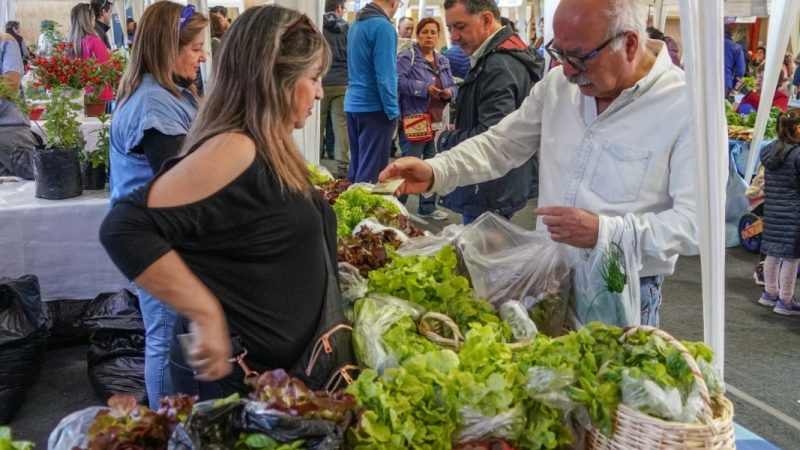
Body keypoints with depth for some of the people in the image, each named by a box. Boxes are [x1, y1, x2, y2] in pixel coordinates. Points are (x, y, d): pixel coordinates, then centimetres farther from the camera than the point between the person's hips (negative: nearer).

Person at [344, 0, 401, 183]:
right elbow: (385, 75, -19)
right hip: (374, 108, -8)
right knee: (371, 170, -3)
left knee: (356, 165, 14)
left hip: (353, 104, 8)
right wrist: (393, 111, -13)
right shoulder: (383, 26, -15)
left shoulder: (356, 23, 11)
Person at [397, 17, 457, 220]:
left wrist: (449, 93, -5)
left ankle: (427, 206, 23)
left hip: (438, 122, 7)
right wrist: (425, 89, -22)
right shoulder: (407, 57, -5)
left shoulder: (443, 61, 17)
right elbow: (399, 81, -17)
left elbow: (452, 86, 19)